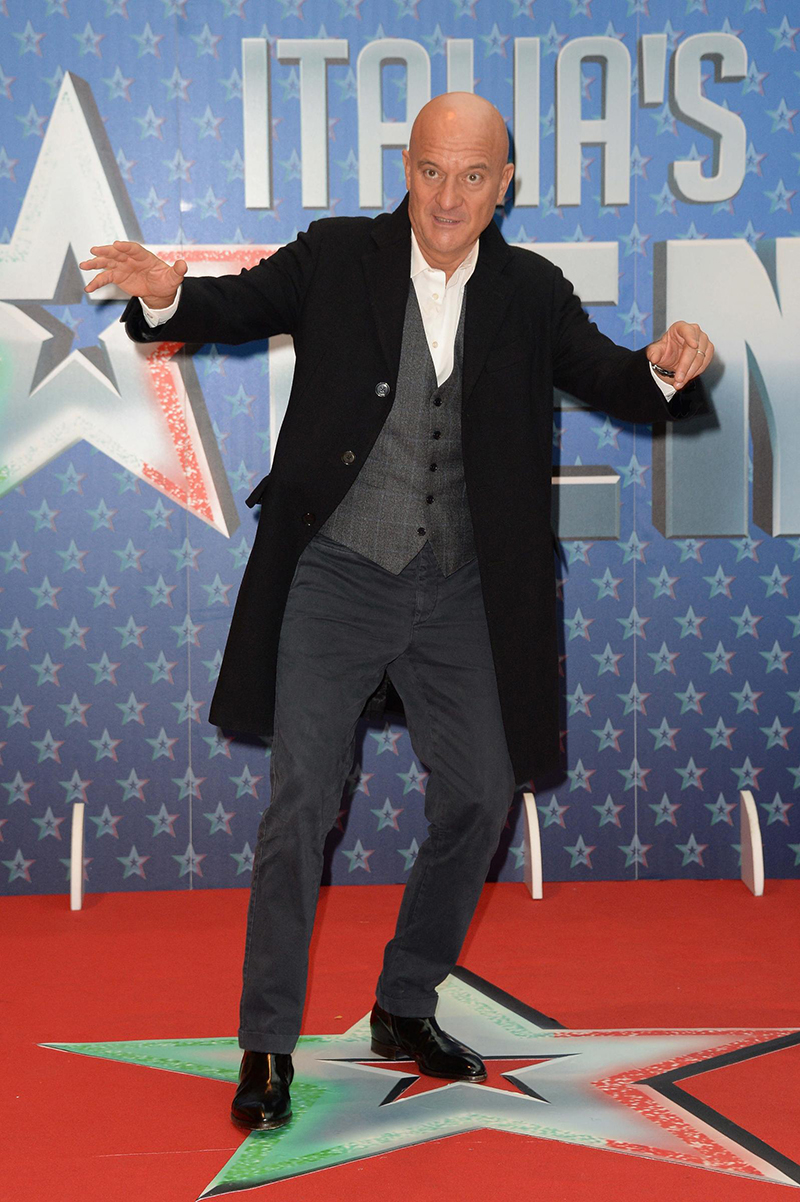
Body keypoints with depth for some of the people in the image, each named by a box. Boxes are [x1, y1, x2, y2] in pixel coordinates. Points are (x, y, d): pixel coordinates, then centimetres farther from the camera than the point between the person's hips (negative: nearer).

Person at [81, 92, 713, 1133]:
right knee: (302, 800, -6)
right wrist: (167, 293, -29)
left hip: (461, 591, 3)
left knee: (480, 797, 8)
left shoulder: (531, 292, 3)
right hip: (337, 578, -3)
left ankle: (405, 1009, 28)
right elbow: (238, 306, -6)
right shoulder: (336, 257, -2)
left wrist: (668, 366, -25)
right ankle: (268, 1042, 6)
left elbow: (619, 386, -2)